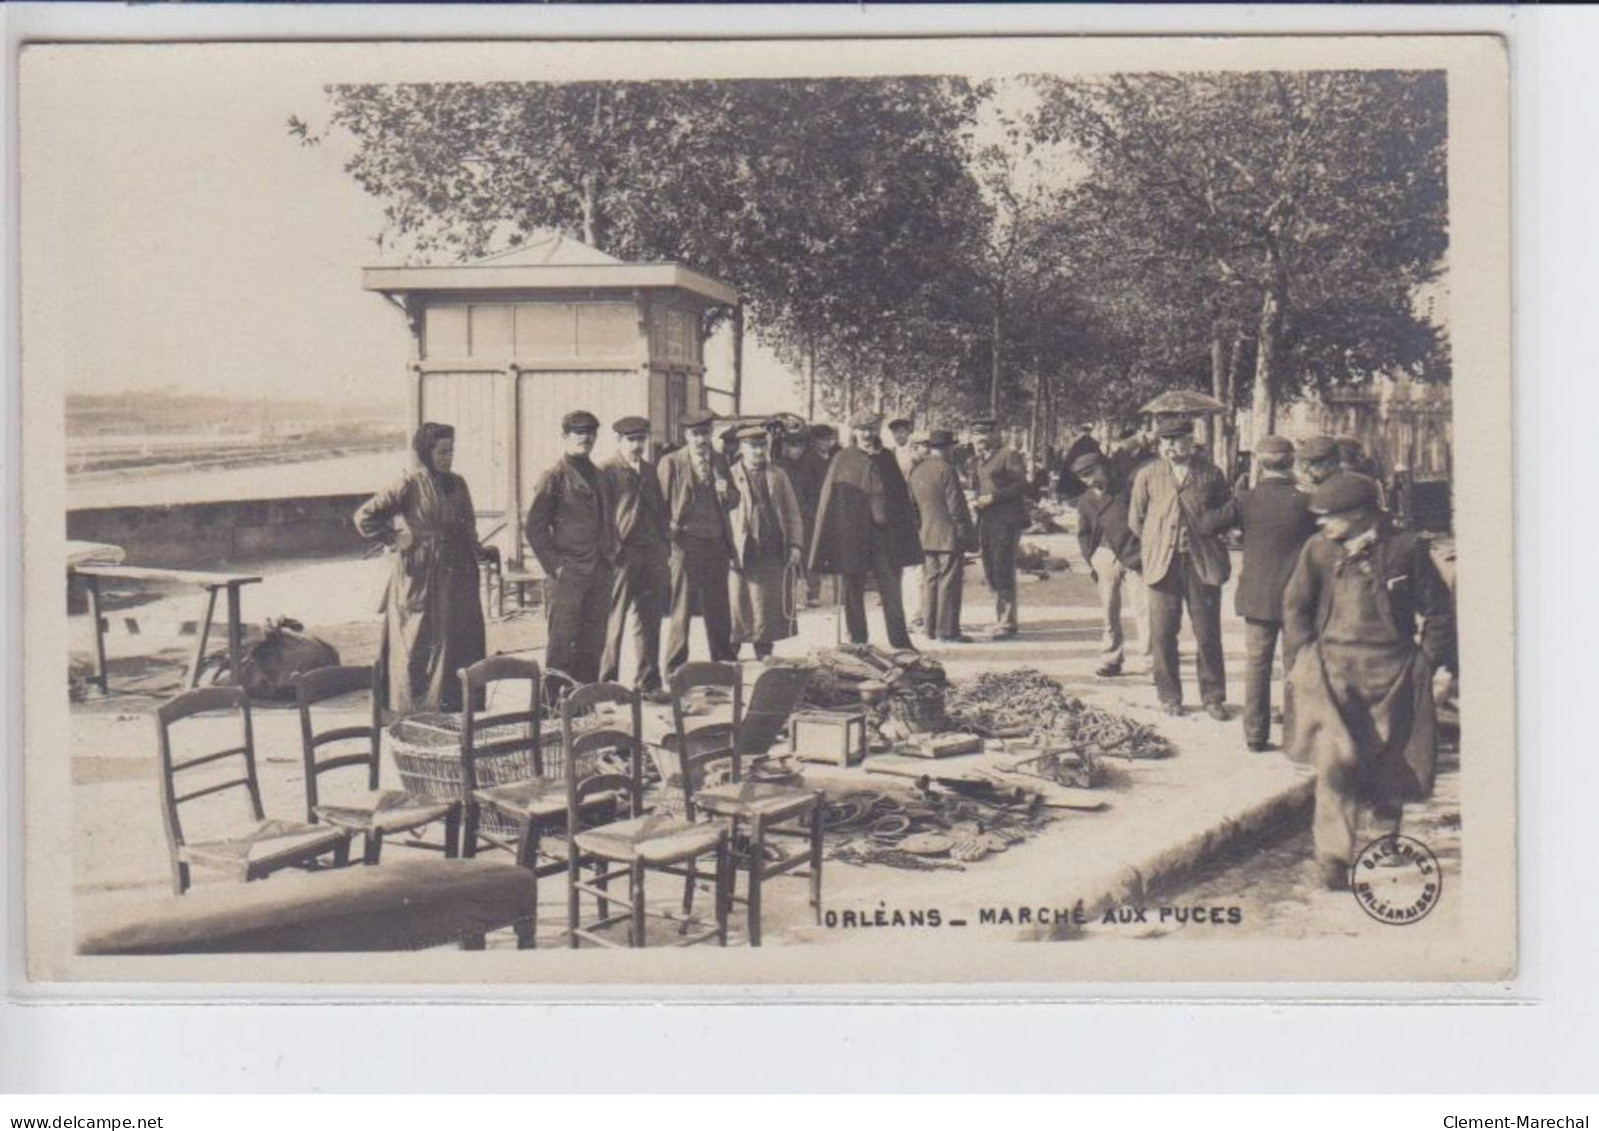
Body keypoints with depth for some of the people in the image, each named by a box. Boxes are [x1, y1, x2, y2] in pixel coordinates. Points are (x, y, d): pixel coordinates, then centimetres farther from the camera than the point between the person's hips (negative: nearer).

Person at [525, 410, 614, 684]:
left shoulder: (598, 476, 18)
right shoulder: (554, 476, -3)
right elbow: (535, 528, -5)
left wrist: (610, 553, 12)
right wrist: (553, 566, -11)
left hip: (598, 573, 6)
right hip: (567, 575, -6)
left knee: (593, 643, 7)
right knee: (562, 643, -5)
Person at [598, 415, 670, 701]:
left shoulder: (651, 471, 17)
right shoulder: (606, 471, -2)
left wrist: (663, 544, 9)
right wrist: (611, 549, -13)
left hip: (652, 553, 6)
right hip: (623, 553, -6)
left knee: (650, 620, 7)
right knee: (614, 620, -2)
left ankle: (648, 682, 13)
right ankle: (607, 682, 6)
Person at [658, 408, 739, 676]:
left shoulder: (720, 461, 13)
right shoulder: (672, 463, -1)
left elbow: (733, 501, 15)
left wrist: (724, 491, -8)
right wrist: (667, 539, -5)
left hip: (717, 544, 4)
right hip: (686, 543, -4)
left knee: (719, 611, 9)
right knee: (682, 611, -1)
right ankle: (675, 672, 5)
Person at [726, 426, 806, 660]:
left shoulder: (778, 476, 13)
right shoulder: (731, 476, 3)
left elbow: (792, 514, 12)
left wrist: (795, 545, 1)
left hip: (774, 554, 3)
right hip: (742, 554, -3)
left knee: (768, 612, 6)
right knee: (737, 612, 0)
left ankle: (765, 657, 16)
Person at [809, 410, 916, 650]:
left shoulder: (887, 459, 10)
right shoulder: (843, 460, 2)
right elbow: (830, 501, 1)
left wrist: (907, 533, 9)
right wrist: (828, 543, -4)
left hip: (884, 534, 2)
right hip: (852, 536, -2)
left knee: (891, 590, 1)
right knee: (853, 592, 4)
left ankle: (900, 642, 6)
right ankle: (857, 644, 12)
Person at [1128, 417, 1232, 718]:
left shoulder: (1210, 475, 5)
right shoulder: (1147, 475, 7)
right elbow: (1135, 518, 14)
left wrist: (1207, 534, 4)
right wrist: (1155, 545, 9)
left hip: (1203, 564, -1)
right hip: (1163, 564, 1)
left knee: (1208, 634, 1)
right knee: (1163, 634, 2)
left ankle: (1213, 697, 11)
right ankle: (1169, 697, 13)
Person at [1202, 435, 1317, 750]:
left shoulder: (1246, 499, -7)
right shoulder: (1305, 502, -9)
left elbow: (1210, 525, -6)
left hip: (1256, 596, 1)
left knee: (1256, 666, 10)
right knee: (1295, 667, 7)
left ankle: (1255, 734, 11)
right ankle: (1293, 736, 9)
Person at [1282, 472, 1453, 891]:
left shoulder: (1405, 549, -3)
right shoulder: (1318, 550, 1)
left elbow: (1438, 612, 6)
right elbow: (1295, 605, 14)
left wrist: (1426, 661, 3)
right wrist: (1307, 652, 6)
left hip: (1392, 672, 0)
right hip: (1332, 667, 0)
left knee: (1390, 763, 9)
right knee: (1335, 760, -15)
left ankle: (1388, 835, 37)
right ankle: (1332, 856, -14)